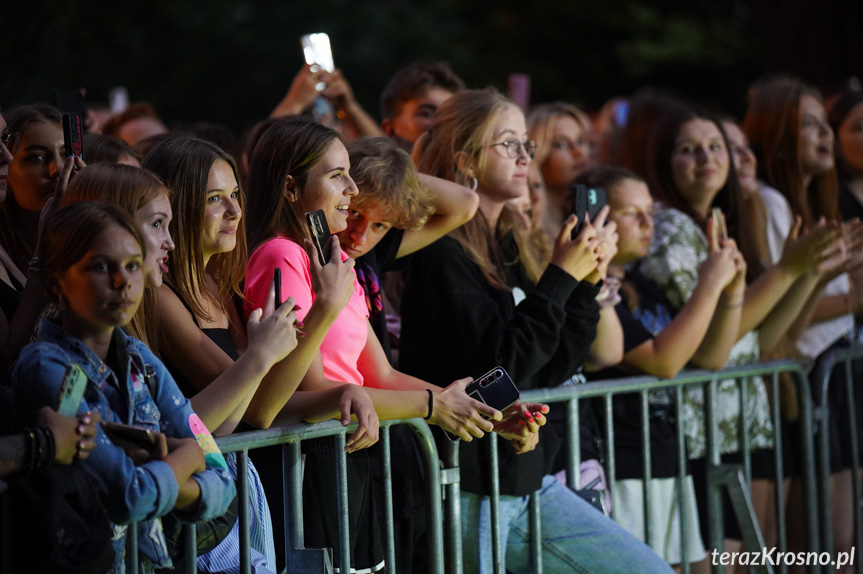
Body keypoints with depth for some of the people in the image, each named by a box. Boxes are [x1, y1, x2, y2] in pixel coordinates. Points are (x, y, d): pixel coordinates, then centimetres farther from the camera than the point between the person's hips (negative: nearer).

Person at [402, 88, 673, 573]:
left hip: (527, 478, 9)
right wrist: (561, 276, -16)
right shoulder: (442, 255, -13)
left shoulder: (504, 248, 13)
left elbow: (552, 371, 12)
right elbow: (502, 366, -20)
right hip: (472, 490, -9)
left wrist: (586, 283, 1)